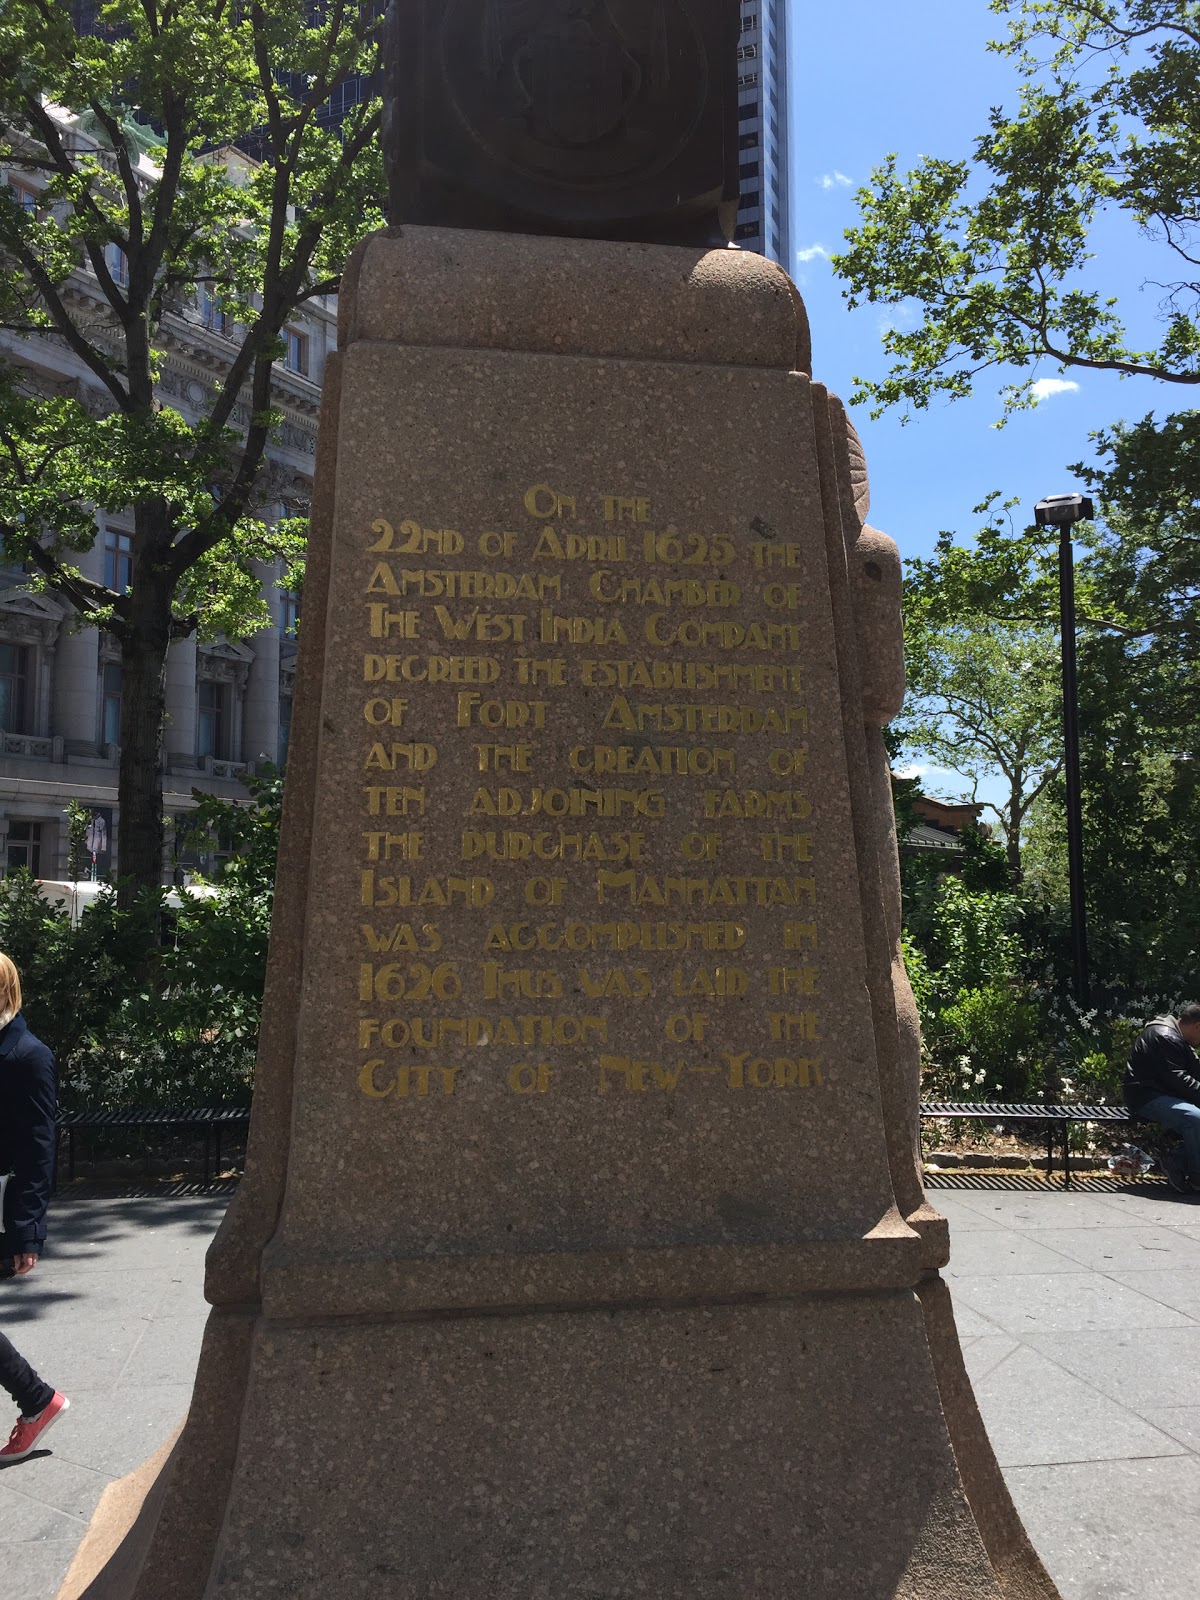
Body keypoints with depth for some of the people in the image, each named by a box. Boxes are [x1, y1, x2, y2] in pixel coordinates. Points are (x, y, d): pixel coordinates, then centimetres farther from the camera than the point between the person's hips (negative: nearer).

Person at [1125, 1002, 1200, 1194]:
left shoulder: (1177, 1039, 21)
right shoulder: (1165, 1038, -15)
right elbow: (1177, 1079, -23)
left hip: (1163, 1095, 11)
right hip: (1147, 1097, -11)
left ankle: (1179, 1162, -6)